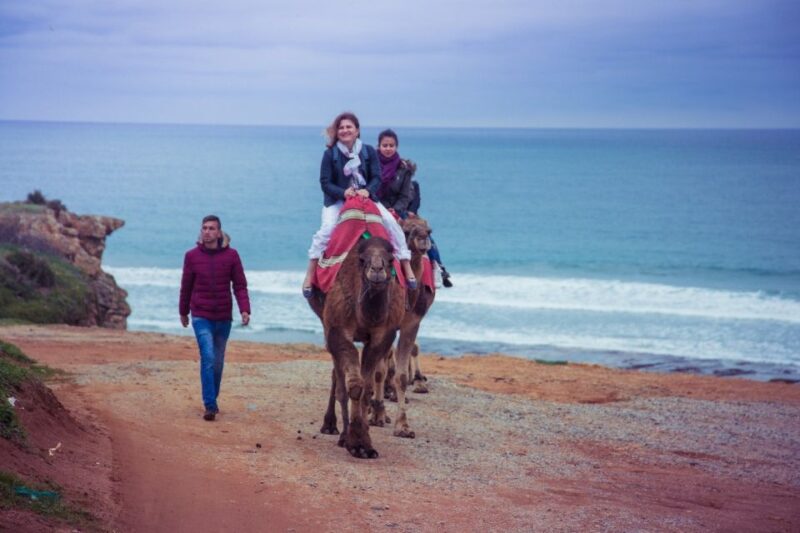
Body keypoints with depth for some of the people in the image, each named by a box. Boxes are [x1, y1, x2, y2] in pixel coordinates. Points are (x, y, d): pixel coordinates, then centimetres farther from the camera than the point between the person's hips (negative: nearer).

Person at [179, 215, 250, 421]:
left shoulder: (231, 256, -2)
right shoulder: (192, 256, -2)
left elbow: (240, 285, -1)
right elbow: (186, 286, 9)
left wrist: (244, 310, -14)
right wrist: (183, 312, 16)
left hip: (223, 317, 2)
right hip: (201, 316, -2)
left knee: (218, 361, 12)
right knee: (208, 357, -14)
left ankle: (213, 399, 30)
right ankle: (210, 406, -13)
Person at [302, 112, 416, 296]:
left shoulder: (368, 151, -2)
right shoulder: (330, 154, -8)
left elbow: (377, 178, -5)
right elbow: (325, 183, -10)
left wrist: (368, 190, -25)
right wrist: (343, 192, -26)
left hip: (366, 197, 2)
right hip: (337, 200, -2)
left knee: (391, 221, -15)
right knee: (326, 229, -25)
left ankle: (406, 267, -4)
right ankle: (310, 274, -17)